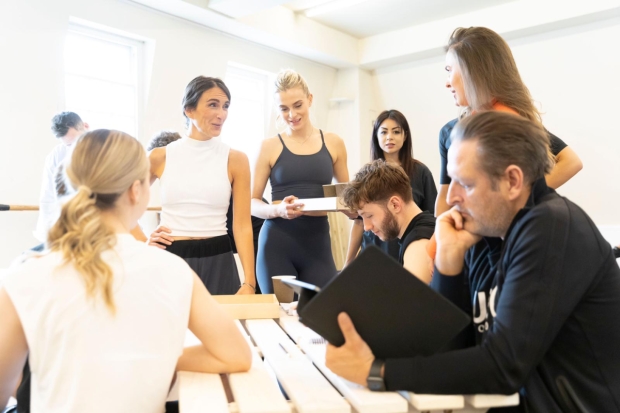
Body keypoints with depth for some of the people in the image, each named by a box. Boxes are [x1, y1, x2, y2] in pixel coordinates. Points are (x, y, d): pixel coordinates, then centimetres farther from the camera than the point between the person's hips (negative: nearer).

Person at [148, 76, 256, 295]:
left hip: (217, 262, 0)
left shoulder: (235, 159, -1)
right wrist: (144, 241, -1)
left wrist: (249, 282, -12)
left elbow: (242, 225, -5)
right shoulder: (160, 157, 1)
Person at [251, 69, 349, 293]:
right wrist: (278, 209, -19)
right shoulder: (270, 146, 1)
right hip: (277, 243, -1)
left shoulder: (333, 143, 7)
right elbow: (252, 203, 1)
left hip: (318, 242, 2)